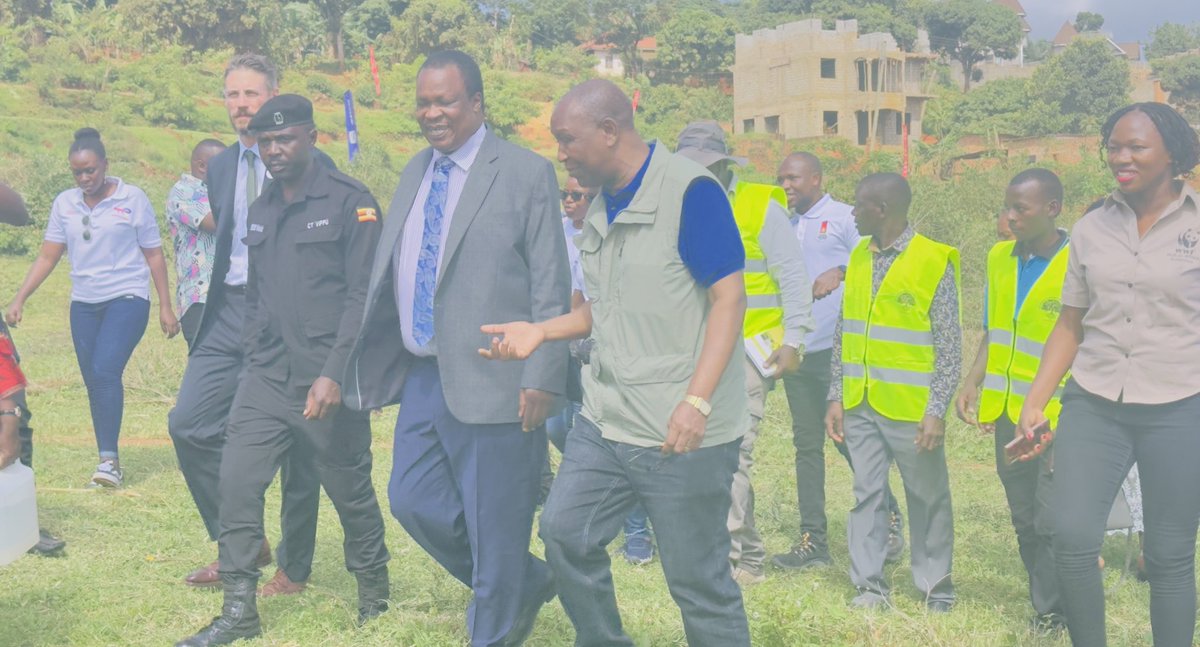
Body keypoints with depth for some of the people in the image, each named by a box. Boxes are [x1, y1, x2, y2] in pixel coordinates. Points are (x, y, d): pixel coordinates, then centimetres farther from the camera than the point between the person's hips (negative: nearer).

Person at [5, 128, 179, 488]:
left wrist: (165, 307, 0)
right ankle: (109, 464, 11)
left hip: (127, 298, -4)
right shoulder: (64, 204, 6)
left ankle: (109, 459, -24)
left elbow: (153, 255, 2)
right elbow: (47, 257, 7)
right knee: (94, 382, 4)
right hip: (83, 303, 5)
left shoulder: (133, 199, -3)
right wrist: (19, 300, 0)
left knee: (105, 370, -22)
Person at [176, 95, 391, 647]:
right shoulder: (259, 212, 13)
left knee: (350, 491, 7)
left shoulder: (349, 202, -8)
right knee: (238, 481, -2)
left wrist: (334, 374, -19)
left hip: (328, 382, -5)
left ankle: (373, 594, 29)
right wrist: (254, 361, 14)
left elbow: (363, 295, -13)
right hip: (266, 379, 6)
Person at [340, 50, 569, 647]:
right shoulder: (414, 172, 13)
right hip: (423, 376, 7)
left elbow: (552, 288, -9)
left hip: (491, 382, -7)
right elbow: (392, 272, 18)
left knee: (493, 527, 2)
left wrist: (541, 379, -14)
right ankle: (526, 584, 31)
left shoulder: (526, 173, -7)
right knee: (413, 501, 12)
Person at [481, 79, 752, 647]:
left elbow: (729, 298, -17)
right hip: (605, 423, 8)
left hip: (681, 432, -8)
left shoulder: (689, 191, -13)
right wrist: (540, 332, 5)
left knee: (697, 577, 1)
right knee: (564, 531, 8)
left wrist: (697, 402, -25)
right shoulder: (602, 208, 11)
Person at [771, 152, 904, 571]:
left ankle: (888, 518, 16)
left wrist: (840, 273, -24)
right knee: (807, 445, 7)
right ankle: (813, 540, 12)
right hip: (796, 350, 6)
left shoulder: (844, 219, -2)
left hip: (836, 349, -6)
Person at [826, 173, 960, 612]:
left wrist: (937, 411, -12)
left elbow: (950, 347, -8)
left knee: (927, 497, 6)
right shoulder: (859, 258, 10)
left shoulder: (934, 262, -8)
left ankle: (936, 587, 18)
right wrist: (835, 398, 9)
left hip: (910, 408, -5)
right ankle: (870, 585, 14)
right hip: (859, 405, 5)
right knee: (866, 494, 7)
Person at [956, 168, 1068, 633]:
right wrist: (973, 383, 7)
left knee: (1052, 521, -4)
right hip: (1008, 415, 6)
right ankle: (1046, 602, 24)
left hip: (1058, 419, -6)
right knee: (1024, 520, 12)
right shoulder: (1000, 258, 7)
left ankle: (1052, 615, 10)